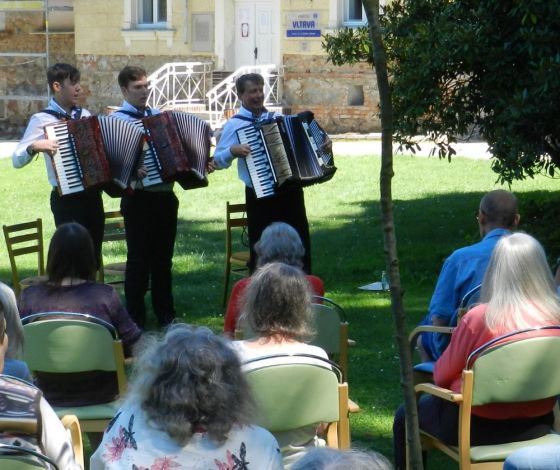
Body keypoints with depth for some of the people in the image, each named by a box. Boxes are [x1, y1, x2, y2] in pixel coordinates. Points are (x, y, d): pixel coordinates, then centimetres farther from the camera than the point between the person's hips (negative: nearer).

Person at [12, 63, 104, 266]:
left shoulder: (85, 115, 9)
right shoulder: (42, 119, -8)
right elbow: (17, 160, -11)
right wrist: (34, 147, -29)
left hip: (92, 196, 6)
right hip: (67, 200, -6)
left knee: (93, 258, 10)